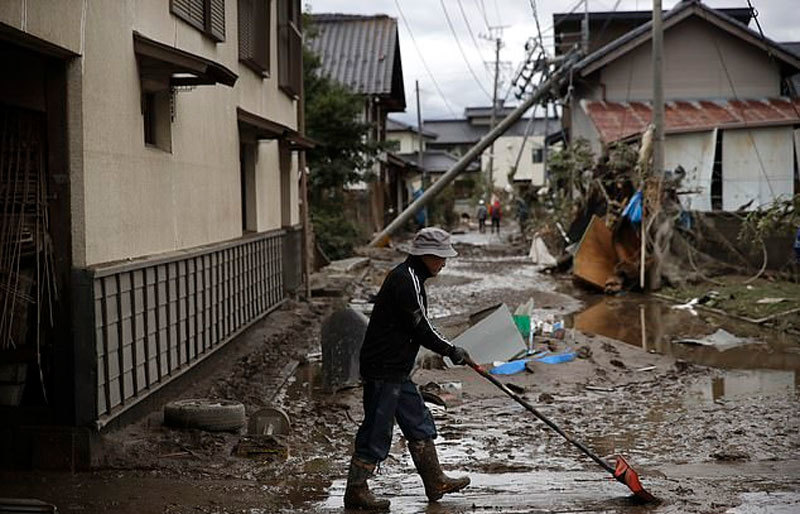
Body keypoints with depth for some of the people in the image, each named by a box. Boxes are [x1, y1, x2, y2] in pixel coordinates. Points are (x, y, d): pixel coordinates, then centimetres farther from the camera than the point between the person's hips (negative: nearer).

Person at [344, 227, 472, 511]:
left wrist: (448, 349, 23)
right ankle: (356, 491, 7)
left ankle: (435, 483, 27)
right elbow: (419, 328, -18)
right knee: (377, 430, -3)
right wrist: (451, 350, -7)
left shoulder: (410, 277, 14)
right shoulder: (406, 280, -19)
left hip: (396, 370, 11)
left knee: (419, 424, 16)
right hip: (383, 370, -11)